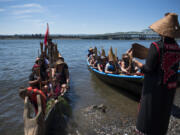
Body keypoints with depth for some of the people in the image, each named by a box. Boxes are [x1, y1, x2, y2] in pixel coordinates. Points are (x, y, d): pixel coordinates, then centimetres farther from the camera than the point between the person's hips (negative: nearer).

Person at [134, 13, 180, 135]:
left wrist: (138, 64, -3)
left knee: (149, 111, 12)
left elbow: (148, 69, -19)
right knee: (163, 113, 23)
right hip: (170, 88, 6)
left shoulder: (156, 46, -20)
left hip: (155, 87, -6)